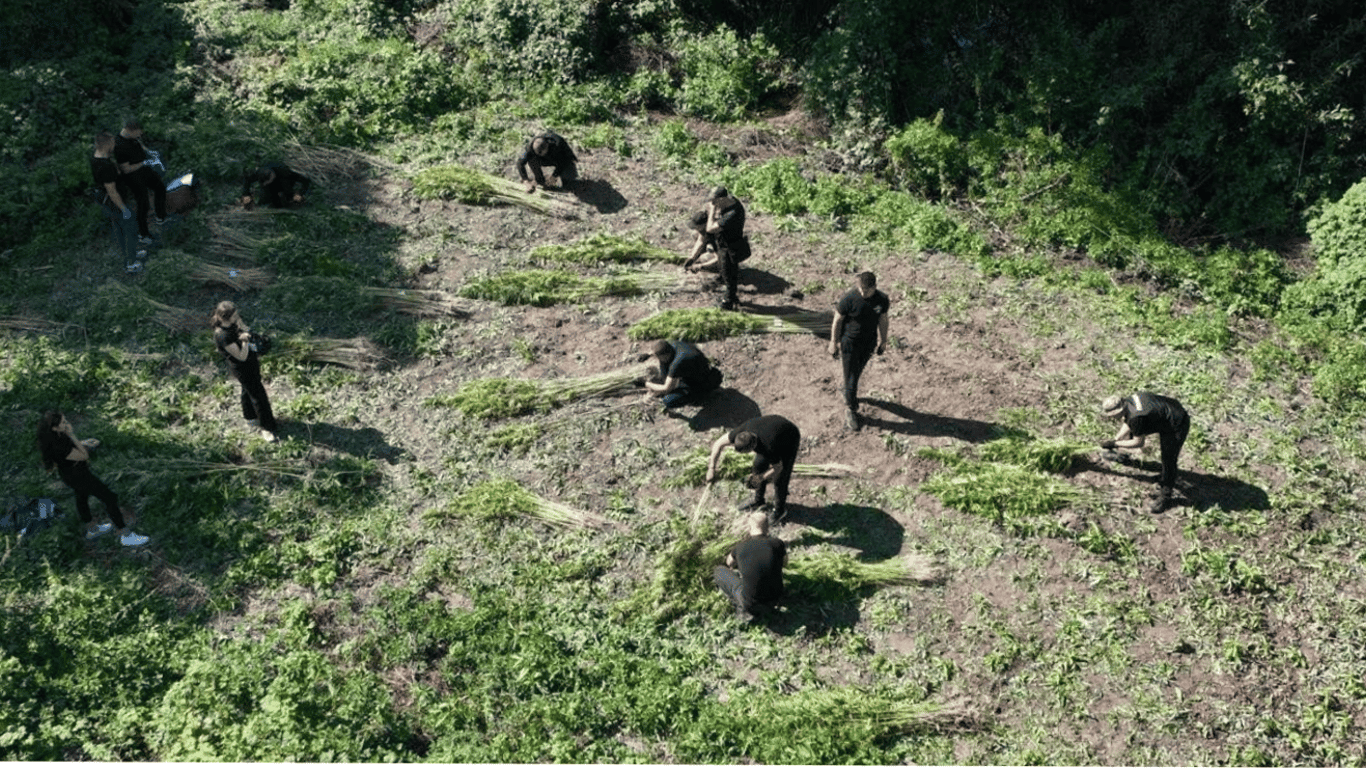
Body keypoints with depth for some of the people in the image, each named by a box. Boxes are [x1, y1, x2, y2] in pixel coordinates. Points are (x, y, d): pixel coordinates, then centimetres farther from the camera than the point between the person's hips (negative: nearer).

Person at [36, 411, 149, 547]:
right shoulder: (59, 446, -41)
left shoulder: (53, 432, -15)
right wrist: (72, 435, -36)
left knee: (82, 496, 30)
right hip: (77, 475, -9)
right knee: (110, 498, 3)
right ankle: (126, 536, 17)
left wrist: (83, 443, 7)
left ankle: (92, 529, 55)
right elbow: (83, 456, -30)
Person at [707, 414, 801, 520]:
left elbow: (778, 467, -22)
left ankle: (781, 507, 17)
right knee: (759, 464, 7)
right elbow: (719, 443, -19)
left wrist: (760, 478, -27)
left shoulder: (769, 447, -43)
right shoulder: (744, 430, -31)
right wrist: (711, 469, -19)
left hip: (790, 439, -6)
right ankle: (758, 501, 26)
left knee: (780, 475, -6)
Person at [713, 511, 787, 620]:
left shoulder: (741, 547, -11)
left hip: (751, 604, -3)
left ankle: (743, 608, 7)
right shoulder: (777, 543, -10)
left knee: (720, 571, 17)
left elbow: (729, 563, 14)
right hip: (775, 601, 3)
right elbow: (785, 562, 15)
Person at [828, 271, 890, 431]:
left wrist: (883, 341, 12)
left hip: (869, 343, 4)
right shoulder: (849, 299, -24)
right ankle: (852, 411, 16)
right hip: (850, 342, -4)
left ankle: (850, 395, 52)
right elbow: (837, 320, -12)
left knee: (858, 371, 24)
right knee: (851, 377, 0)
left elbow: (882, 320, 3)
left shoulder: (882, 300, -13)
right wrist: (834, 343, -6)